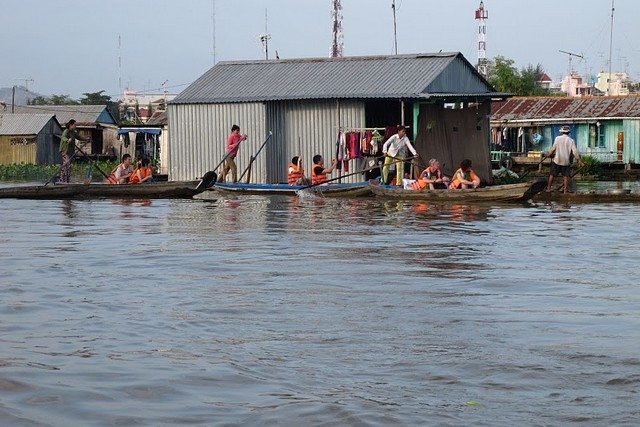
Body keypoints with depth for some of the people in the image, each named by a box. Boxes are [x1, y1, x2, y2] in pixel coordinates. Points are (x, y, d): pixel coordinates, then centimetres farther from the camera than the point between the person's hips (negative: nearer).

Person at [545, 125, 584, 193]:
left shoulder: (558, 138, -4)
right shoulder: (571, 141, -1)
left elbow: (553, 148, -4)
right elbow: (575, 151, -7)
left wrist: (549, 154, 12)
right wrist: (579, 160, -4)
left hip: (557, 160, 0)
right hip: (566, 161, 0)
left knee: (552, 175, 11)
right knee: (566, 176, 9)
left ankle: (548, 188, 16)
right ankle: (565, 190, 6)